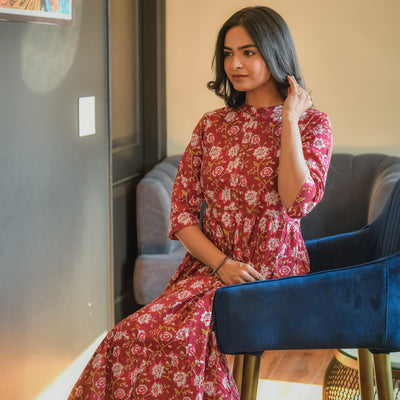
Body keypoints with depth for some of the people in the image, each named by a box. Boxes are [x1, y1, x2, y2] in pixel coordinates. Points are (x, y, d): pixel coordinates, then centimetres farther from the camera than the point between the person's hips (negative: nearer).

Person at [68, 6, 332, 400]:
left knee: (186, 334, -29)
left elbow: (298, 201, -16)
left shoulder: (312, 123, 1)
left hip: (272, 274, -3)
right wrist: (221, 263, -10)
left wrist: (289, 121, -12)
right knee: (136, 334, -25)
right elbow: (181, 212, 6)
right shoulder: (212, 125, 10)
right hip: (208, 266, 3)